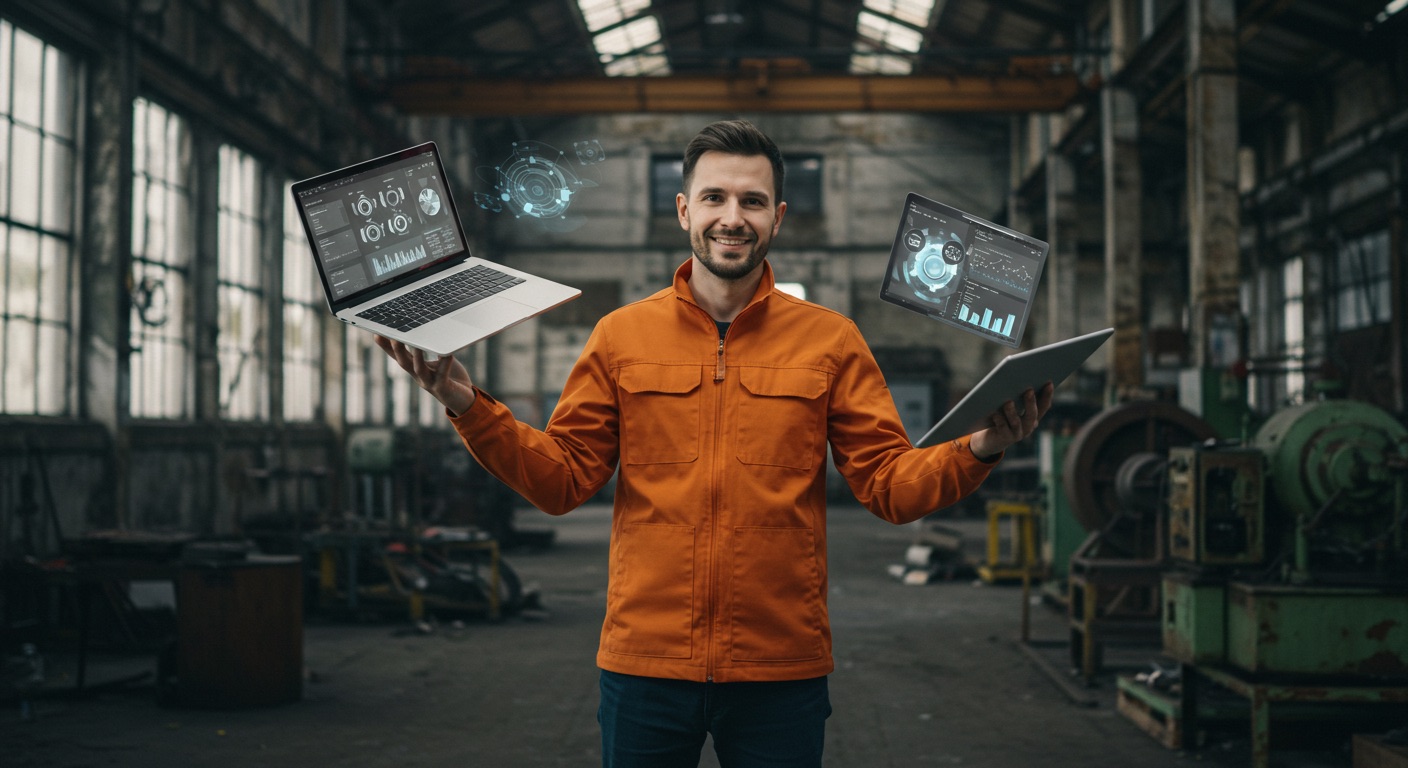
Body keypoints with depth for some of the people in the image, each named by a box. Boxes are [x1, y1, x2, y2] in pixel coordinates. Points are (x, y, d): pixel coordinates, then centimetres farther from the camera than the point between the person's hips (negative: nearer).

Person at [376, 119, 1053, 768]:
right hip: (643, 665, 0)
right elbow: (562, 478, 3)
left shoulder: (830, 340, 4)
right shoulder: (620, 335, 5)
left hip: (782, 673, 0)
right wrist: (467, 407, -9)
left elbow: (889, 482, 0)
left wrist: (982, 449, -17)